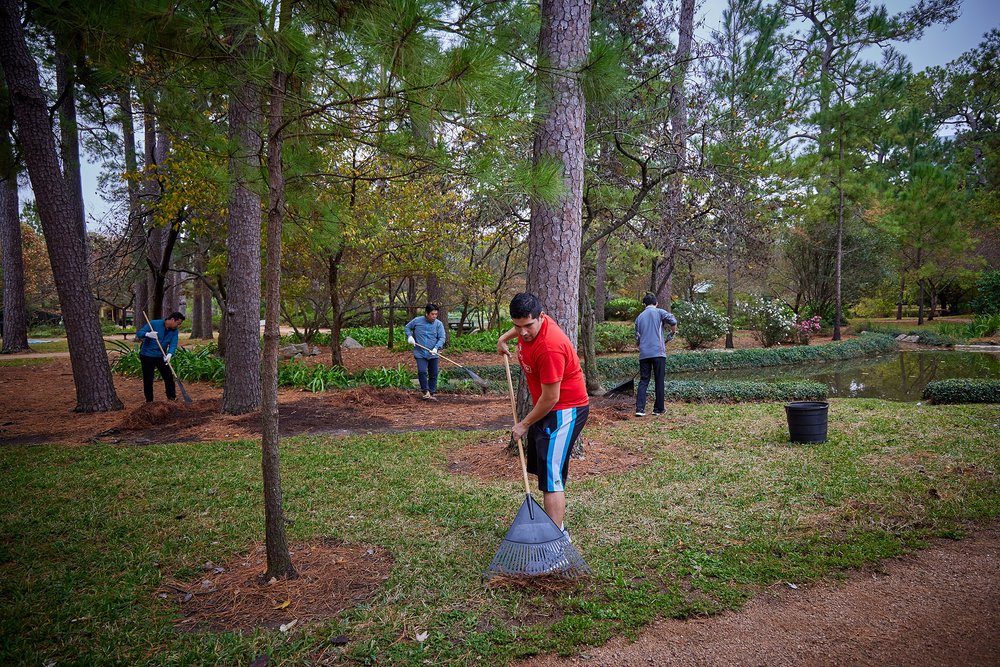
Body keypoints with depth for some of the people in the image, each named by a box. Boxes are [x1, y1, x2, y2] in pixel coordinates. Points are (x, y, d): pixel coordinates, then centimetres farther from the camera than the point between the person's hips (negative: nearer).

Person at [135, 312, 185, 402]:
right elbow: (139, 333, -17)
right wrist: (148, 334, -40)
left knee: (169, 377, 5)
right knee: (148, 379, 1)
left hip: (161, 356, 5)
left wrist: (169, 354, -35)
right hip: (147, 356, -4)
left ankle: (171, 397, 19)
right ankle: (149, 400, 13)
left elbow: (173, 344, -15)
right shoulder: (154, 324, -16)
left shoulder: (174, 331, -3)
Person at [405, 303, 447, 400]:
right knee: (422, 372, -14)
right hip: (420, 353, -2)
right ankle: (425, 391, 2)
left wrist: (436, 348, -21)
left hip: (433, 355, 2)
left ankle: (431, 393, 19)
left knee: (433, 374, 6)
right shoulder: (417, 321, -3)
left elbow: (442, 338, -5)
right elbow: (407, 327, 13)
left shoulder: (438, 324, -3)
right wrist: (409, 336, -6)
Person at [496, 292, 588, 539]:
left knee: (551, 477, -14)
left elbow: (550, 398, -24)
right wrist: (504, 338, 28)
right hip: (547, 408, 10)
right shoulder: (528, 325, -5)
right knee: (542, 468, 19)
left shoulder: (549, 347, -31)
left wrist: (525, 424, -13)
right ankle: (558, 524, 33)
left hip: (566, 411, -10)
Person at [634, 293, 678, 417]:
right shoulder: (659, 312, 3)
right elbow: (673, 321, -14)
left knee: (643, 380, 5)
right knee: (659, 381, 6)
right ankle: (658, 409, 13)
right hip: (658, 352, -3)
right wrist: (673, 333, 4)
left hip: (644, 354, 3)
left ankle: (640, 409, -5)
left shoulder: (639, 317, 14)